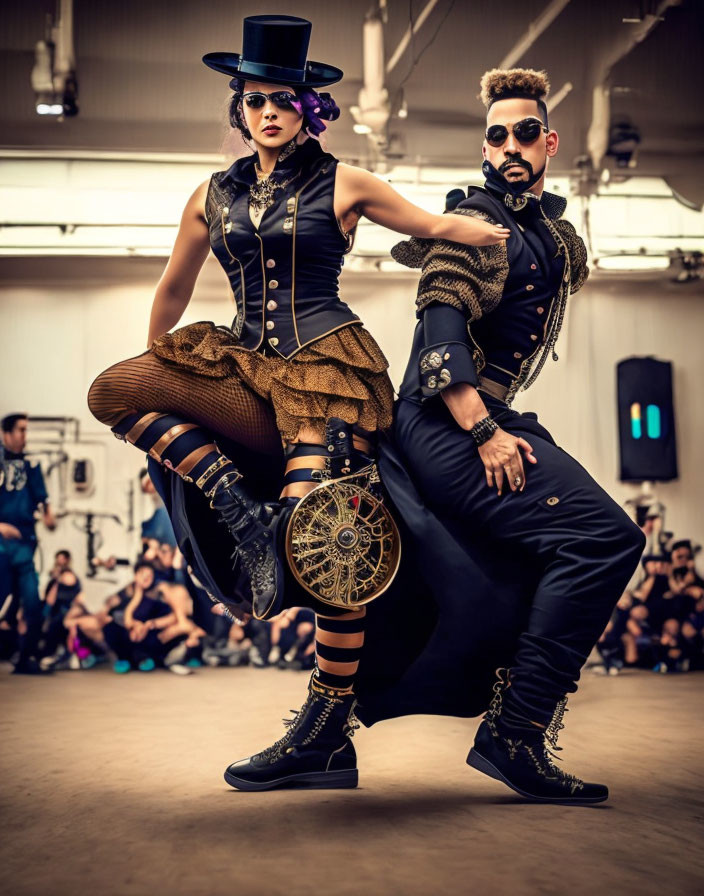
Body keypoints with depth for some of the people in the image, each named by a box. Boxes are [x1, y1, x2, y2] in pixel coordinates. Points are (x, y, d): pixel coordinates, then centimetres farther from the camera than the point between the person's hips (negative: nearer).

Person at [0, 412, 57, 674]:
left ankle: (27, 658, 10)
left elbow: (41, 496, 6)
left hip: (25, 544, 4)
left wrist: (48, 515, -14)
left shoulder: (30, 466, 13)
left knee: (33, 603, -1)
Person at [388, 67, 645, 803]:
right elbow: (441, 329, -17)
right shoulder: (482, 223, -6)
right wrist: (485, 433, -25)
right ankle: (512, 736, -22)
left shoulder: (553, 232, 21)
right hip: (449, 428, -10)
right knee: (605, 537, -23)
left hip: (486, 420, 10)